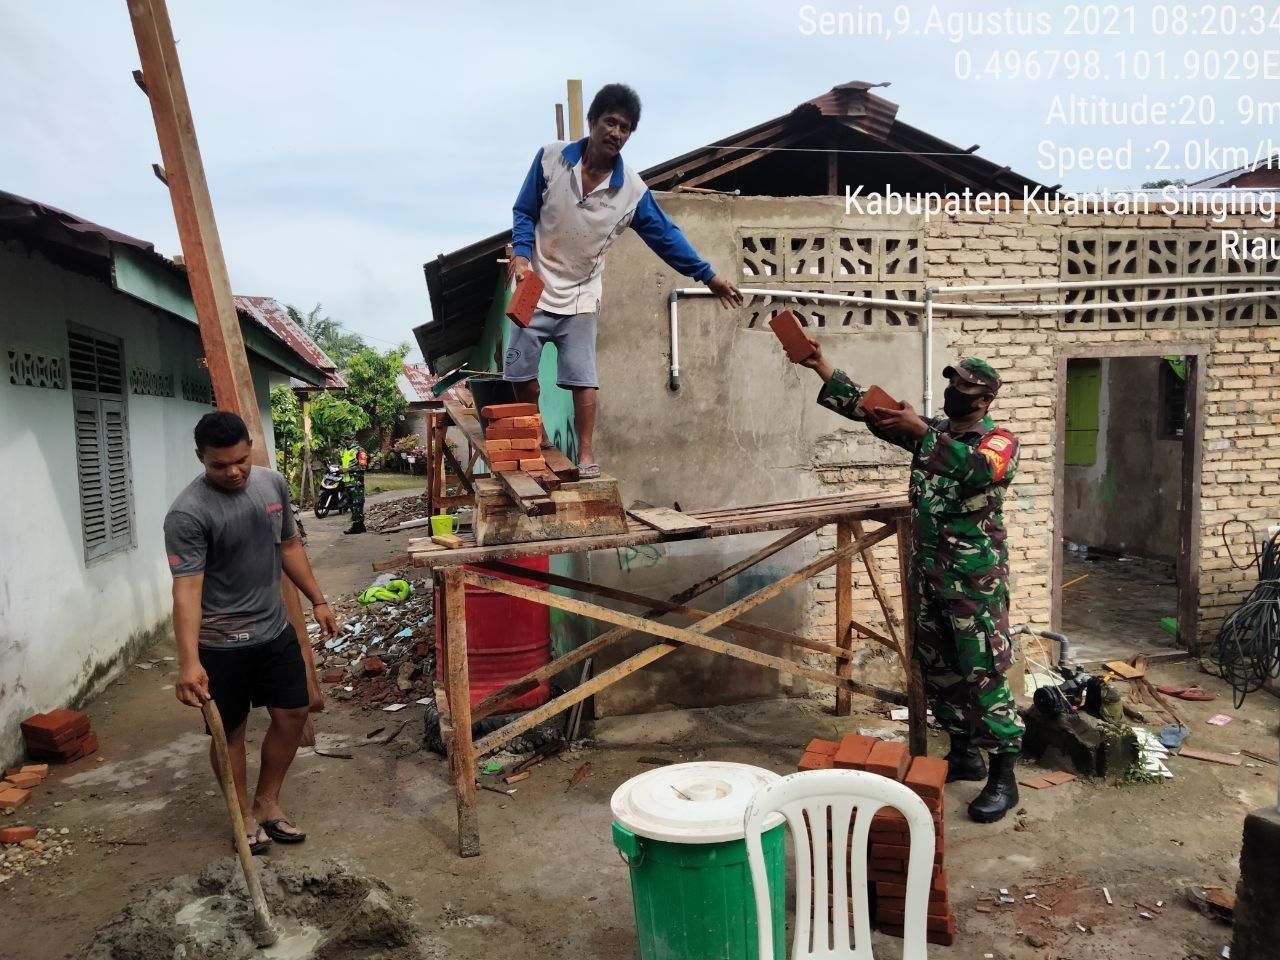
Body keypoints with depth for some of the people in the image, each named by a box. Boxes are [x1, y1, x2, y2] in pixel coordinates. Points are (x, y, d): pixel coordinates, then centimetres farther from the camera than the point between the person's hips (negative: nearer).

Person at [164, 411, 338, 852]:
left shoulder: (273, 483, -2)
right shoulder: (187, 514, -21)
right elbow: (186, 588, -26)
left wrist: (318, 600, 12)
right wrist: (189, 661, -35)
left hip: (276, 630, 6)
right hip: (221, 644, -6)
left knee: (293, 714, 13)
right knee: (231, 730, 9)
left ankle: (268, 802, 31)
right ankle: (245, 814, 29)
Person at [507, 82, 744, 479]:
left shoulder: (632, 190, -9)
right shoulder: (550, 159, -9)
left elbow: (666, 235, -3)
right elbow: (524, 212, -2)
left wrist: (708, 275, -4)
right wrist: (521, 253, -20)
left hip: (581, 297, 0)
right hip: (535, 287, 1)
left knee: (582, 378, -5)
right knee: (521, 373, 4)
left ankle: (587, 455, 3)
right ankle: (536, 441, 24)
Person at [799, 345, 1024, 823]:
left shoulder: (1000, 440, -7)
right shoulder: (931, 430, 10)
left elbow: (977, 470, -30)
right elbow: (870, 409, 4)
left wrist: (921, 432, -35)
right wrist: (822, 367, -4)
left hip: (976, 578, -6)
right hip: (927, 572, 7)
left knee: (983, 673, -3)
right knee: (939, 670, 14)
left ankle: (1003, 776, 8)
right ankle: (964, 753, 30)